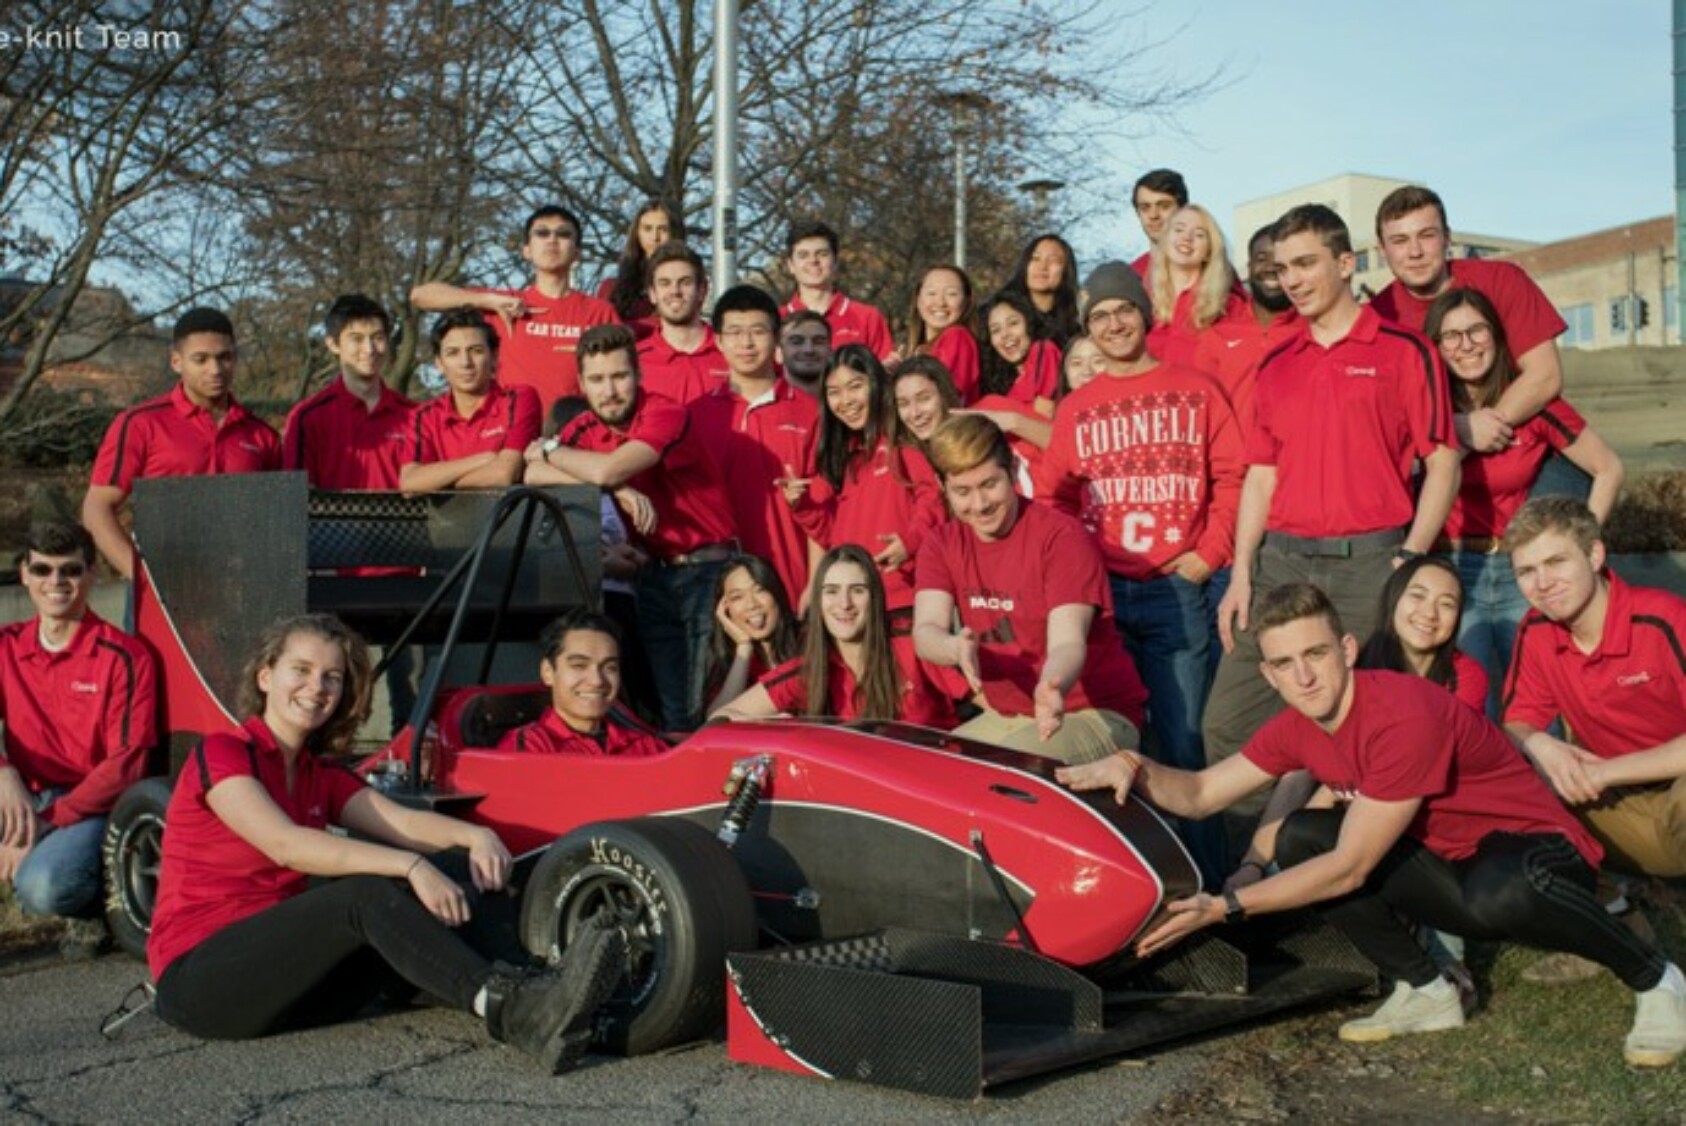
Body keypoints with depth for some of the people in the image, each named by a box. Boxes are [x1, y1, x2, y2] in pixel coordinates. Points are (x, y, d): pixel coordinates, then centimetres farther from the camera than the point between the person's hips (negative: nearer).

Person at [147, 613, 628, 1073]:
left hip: (283, 972, 7)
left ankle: (533, 987, -36)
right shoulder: (220, 754, -6)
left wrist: (473, 835, -25)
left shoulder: (320, 776, 16)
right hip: (196, 978, -7)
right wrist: (410, 866, -33)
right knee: (370, 893, -30)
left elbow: (399, 820, -4)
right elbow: (285, 845, -23)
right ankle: (510, 1013, -45)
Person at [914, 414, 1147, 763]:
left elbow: (1068, 642, -25)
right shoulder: (943, 545, 2)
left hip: (1092, 713, -6)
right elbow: (926, 631, -12)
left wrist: (1050, 688, -48)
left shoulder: (1062, 536, -14)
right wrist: (957, 649, -37)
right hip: (1004, 718, 6)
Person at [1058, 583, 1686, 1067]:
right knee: (1299, 839, -11)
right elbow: (1200, 795, -2)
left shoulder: (1405, 716, -29)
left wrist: (1225, 908, -27)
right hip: (1446, 870, 7)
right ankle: (1424, 992, 3)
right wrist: (1135, 769, -23)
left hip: (1536, 855, -7)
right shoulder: (1298, 727, -4)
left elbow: (1350, 870, -27)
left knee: (1497, 894, -42)